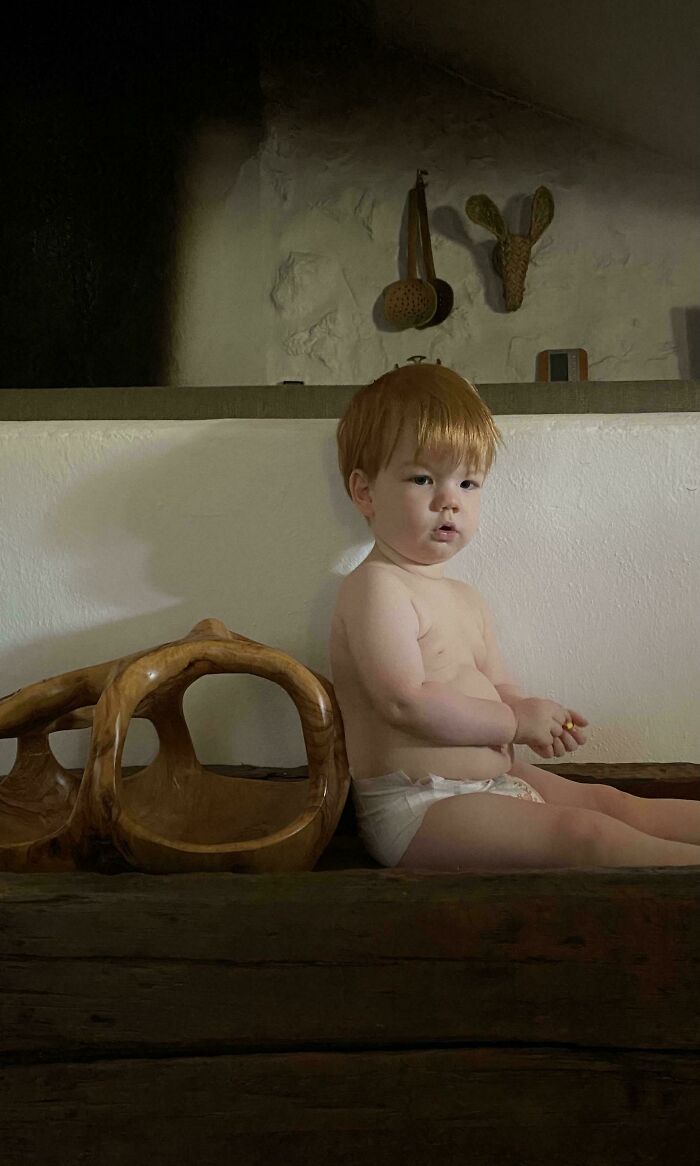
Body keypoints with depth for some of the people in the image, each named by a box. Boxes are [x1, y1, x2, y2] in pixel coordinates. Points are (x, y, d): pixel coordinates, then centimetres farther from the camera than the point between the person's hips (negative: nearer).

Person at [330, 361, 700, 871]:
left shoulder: (467, 600, 16)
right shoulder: (375, 586, -15)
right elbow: (406, 703, -24)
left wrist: (543, 722, -6)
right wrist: (519, 720, -14)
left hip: (493, 777, 10)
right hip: (414, 807, -9)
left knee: (608, 801, 3)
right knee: (583, 833, -20)